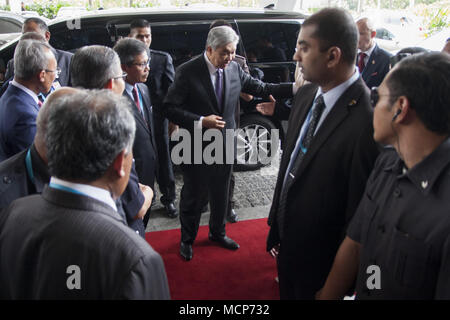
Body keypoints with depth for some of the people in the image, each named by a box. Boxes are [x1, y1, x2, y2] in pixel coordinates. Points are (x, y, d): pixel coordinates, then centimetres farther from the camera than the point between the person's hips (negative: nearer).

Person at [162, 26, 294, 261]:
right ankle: (187, 239, 34)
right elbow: (169, 108, -16)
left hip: (225, 145, 5)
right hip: (197, 147, -4)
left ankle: (217, 232, 44)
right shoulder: (187, 72, -16)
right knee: (193, 195, 11)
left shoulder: (234, 68, -2)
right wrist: (201, 122, -26)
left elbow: (260, 88, 5)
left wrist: (296, 88, -3)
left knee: (221, 193, 20)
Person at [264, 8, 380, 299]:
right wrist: (276, 227, 11)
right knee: (287, 293, 27)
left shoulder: (367, 120, -29)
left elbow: (358, 212, -22)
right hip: (288, 243, 7)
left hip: (320, 263, -7)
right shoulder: (305, 96, -3)